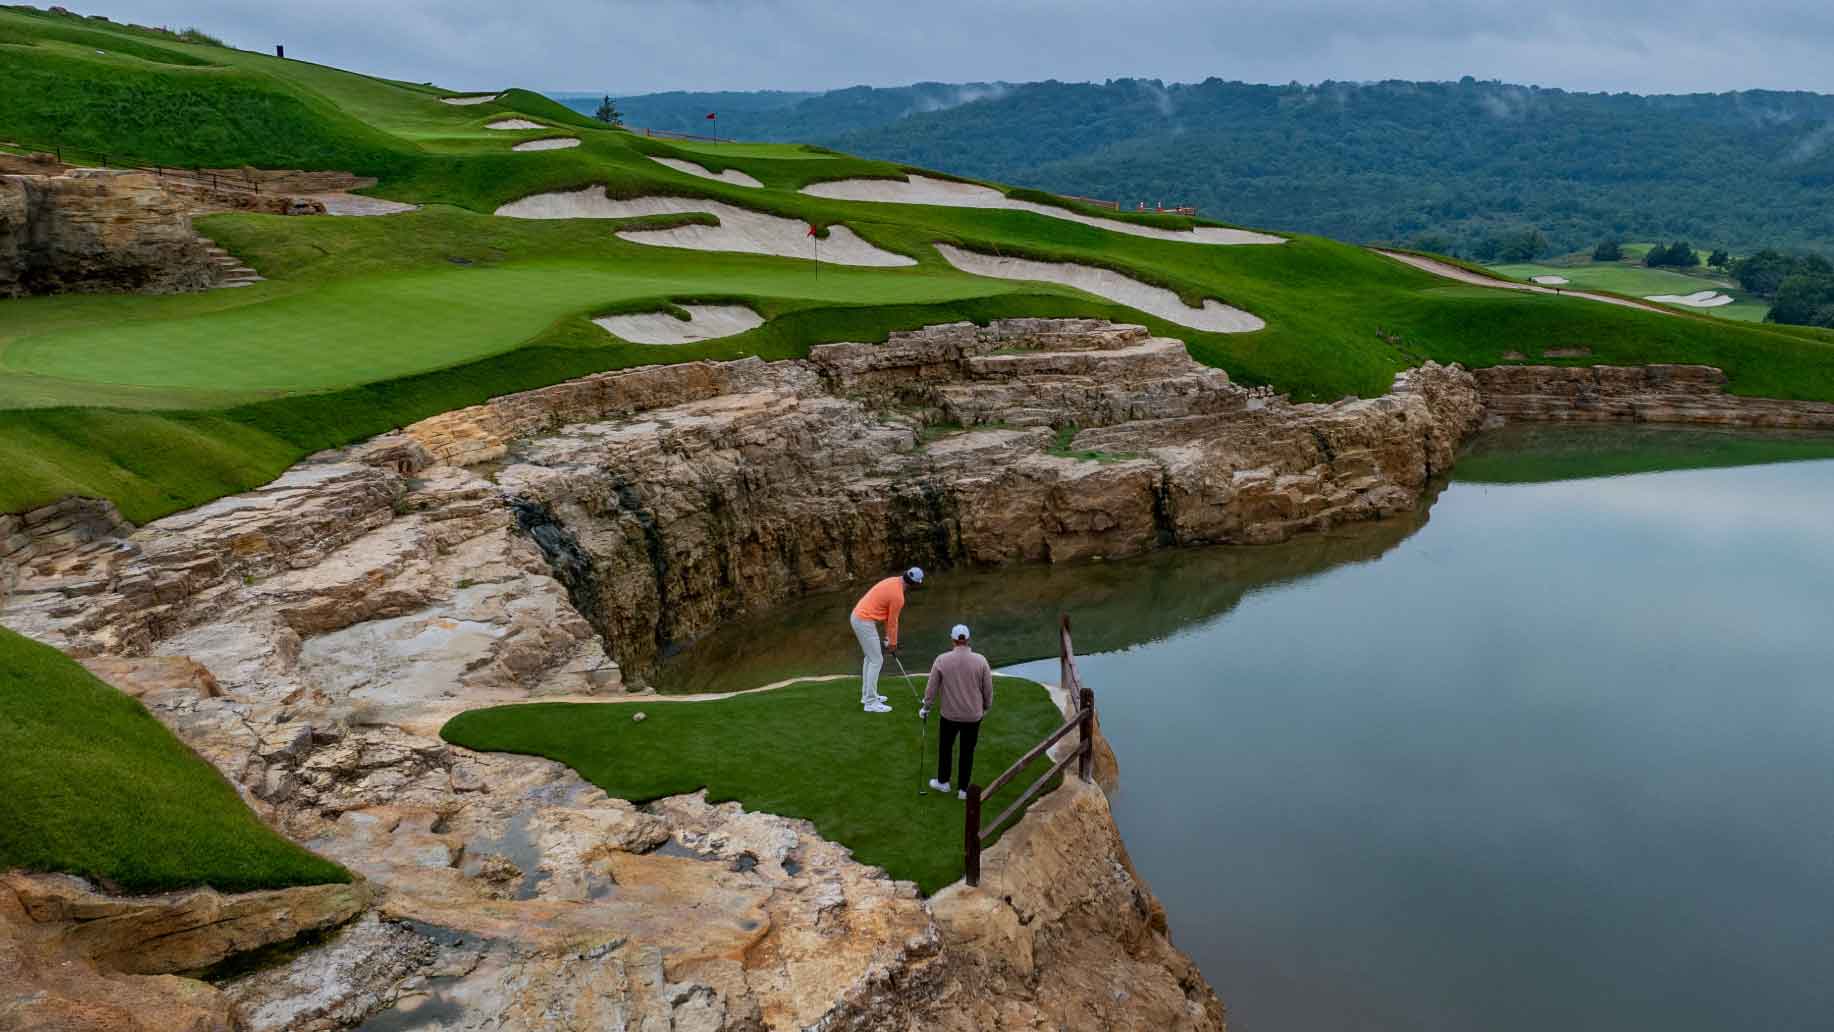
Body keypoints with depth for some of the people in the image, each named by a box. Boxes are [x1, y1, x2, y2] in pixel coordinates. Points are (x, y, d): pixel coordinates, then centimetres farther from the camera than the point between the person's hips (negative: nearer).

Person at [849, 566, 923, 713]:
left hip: (858, 616, 10)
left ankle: (867, 695, 29)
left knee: (870, 657, 21)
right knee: (877, 661, -3)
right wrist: (893, 643, 7)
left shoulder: (893, 581, 8)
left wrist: (888, 636, 19)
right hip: (864, 622, -10)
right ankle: (871, 703, -1)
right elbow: (893, 622, -8)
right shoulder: (898, 596, -20)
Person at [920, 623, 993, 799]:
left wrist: (925, 708, 12)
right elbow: (988, 690, -4)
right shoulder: (980, 661, -12)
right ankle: (963, 789, 20)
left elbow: (932, 688, -4)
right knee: (967, 751, 14)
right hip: (973, 715, 0)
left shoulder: (942, 660, -13)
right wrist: (986, 707, 15)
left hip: (950, 714, 0)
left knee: (945, 747, 21)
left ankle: (943, 782, 34)